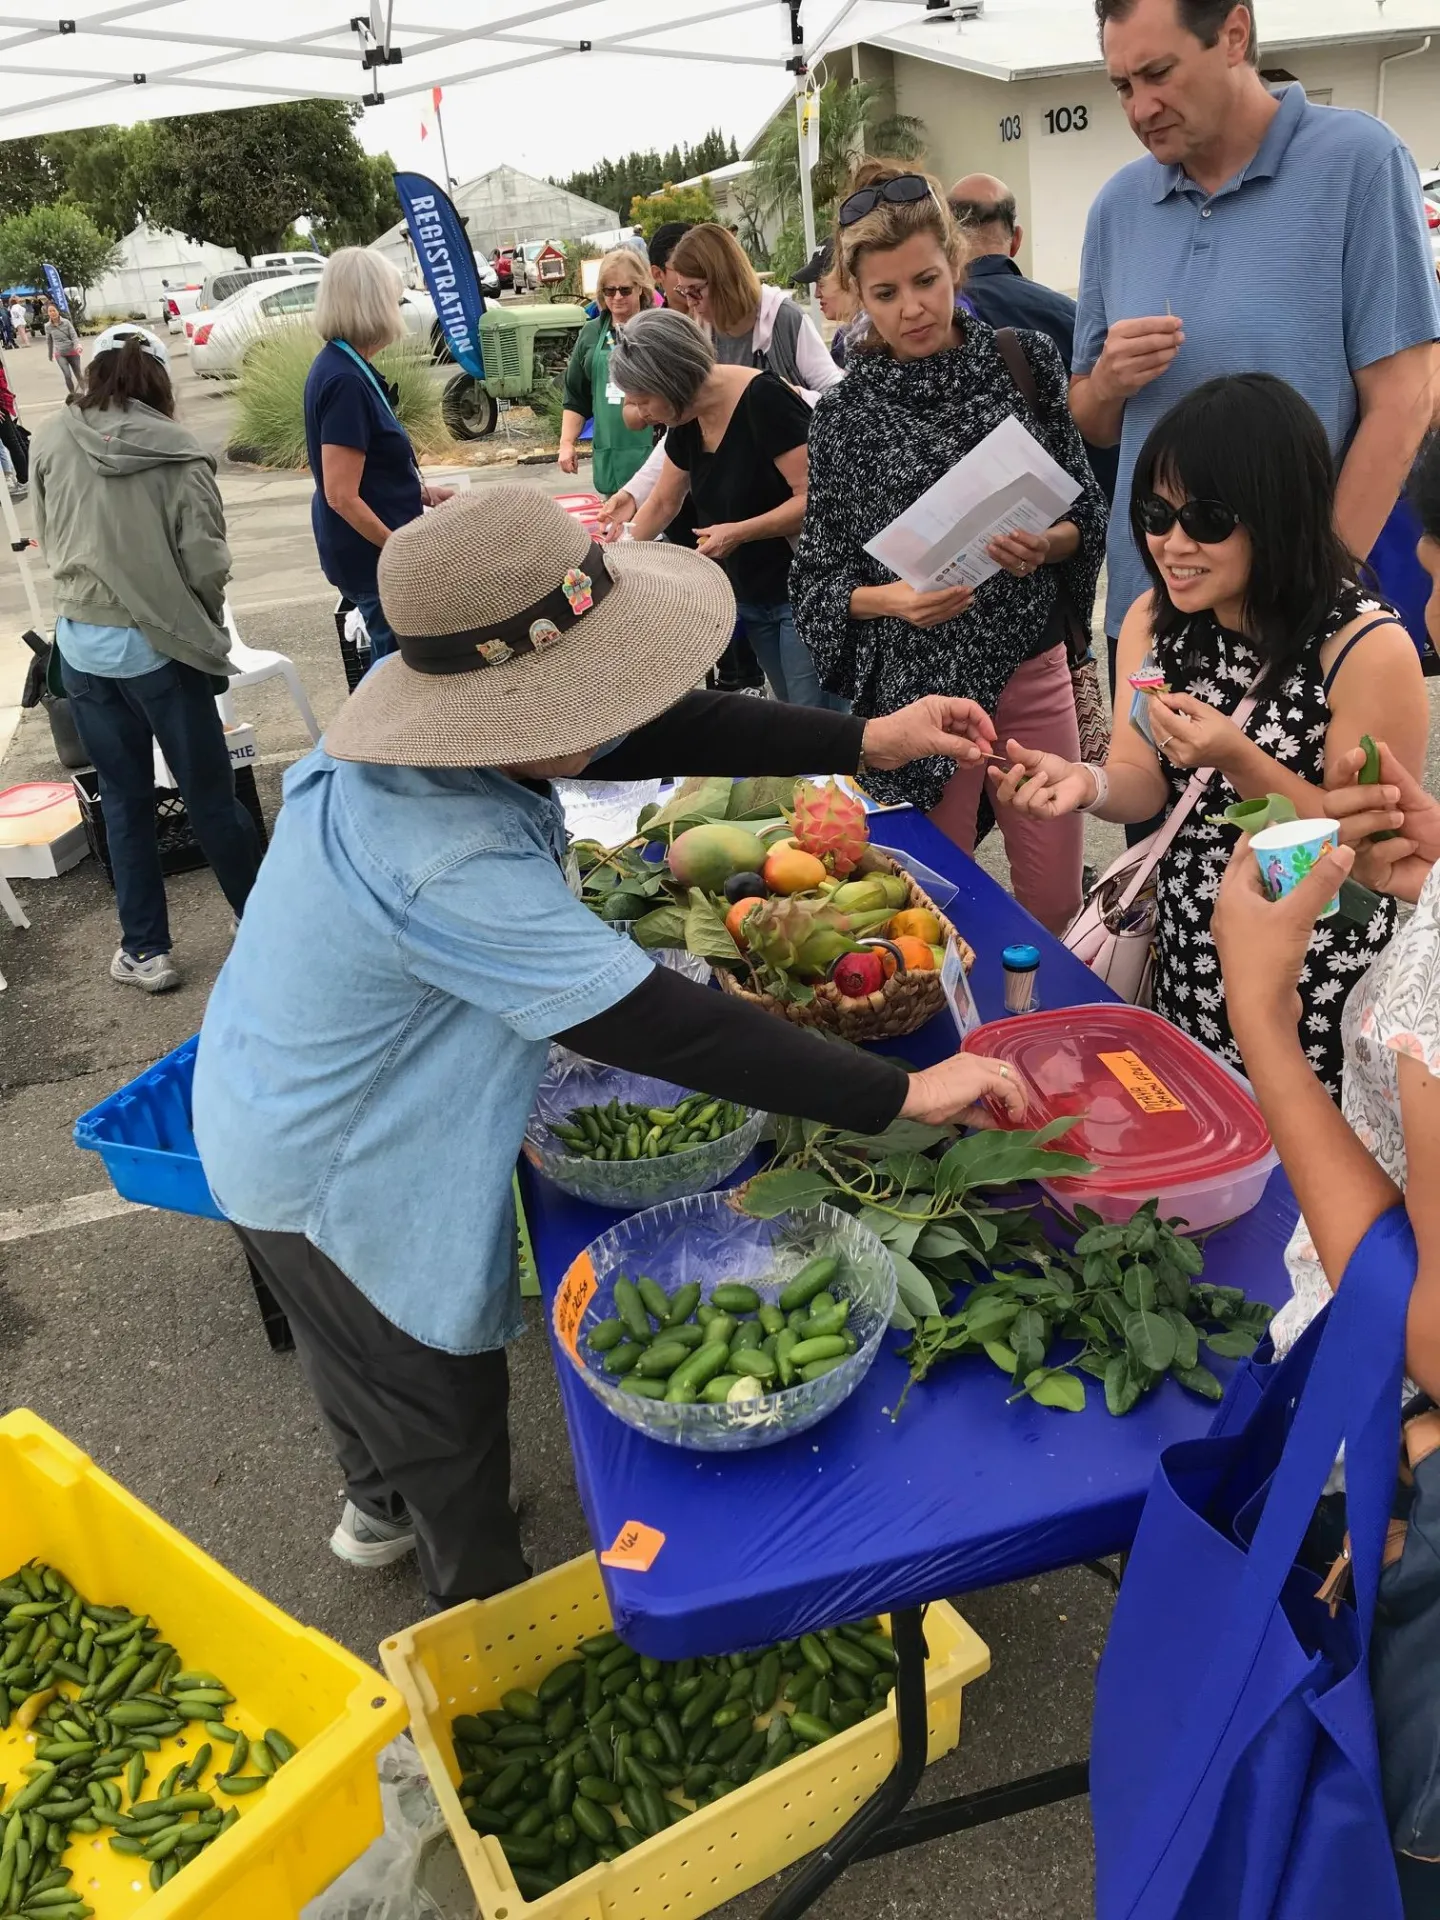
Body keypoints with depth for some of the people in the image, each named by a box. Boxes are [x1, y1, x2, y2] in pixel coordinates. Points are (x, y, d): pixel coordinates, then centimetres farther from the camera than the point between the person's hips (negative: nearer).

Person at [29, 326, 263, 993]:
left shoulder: (51, 440, 0)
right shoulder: (177, 451, -10)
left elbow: (47, 538, 11)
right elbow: (206, 561, -11)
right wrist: (207, 631, 6)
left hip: (80, 643, 3)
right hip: (160, 643, -3)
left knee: (123, 800, 14)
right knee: (209, 795, 9)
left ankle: (144, 951, 21)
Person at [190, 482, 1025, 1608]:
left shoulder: (426, 703, -16)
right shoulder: (448, 872, -42)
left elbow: (657, 729, -9)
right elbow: (658, 1027, -40)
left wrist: (867, 742, -12)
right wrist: (905, 1094, -34)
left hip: (281, 1111, 9)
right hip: (329, 1177, -9)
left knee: (366, 1351, 33)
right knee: (443, 1410, 16)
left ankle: (384, 1509, 62)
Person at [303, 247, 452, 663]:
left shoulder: (340, 366, 8)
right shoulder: (345, 380, -21)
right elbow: (342, 496, -24)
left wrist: (422, 493, 15)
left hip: (372, 549, 10)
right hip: (373, 554, -10)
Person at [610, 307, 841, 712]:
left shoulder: (764, 401, -19)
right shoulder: (685, 421, 5)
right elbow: (662, 504, 18)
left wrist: (739, 532, -26)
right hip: (750, 595, 8)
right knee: (792, 712, 12)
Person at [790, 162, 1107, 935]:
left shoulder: (1024, 359, 2)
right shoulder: (845, 412, -3)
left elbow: (1088, 509, 6)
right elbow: (819, 576, -1)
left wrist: (1046, 546, -16)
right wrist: (890, 600, -21)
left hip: (1033, 666, 2)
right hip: (916, 682, -2)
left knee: (1055, 901, 11)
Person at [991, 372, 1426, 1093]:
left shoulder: (1369, 649, -21)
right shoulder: (1152, 619, -3)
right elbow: (1145, 782, -3)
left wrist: (1237, 757, -30)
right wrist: (1088, 782, -27)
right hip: (1183, 961, 5)